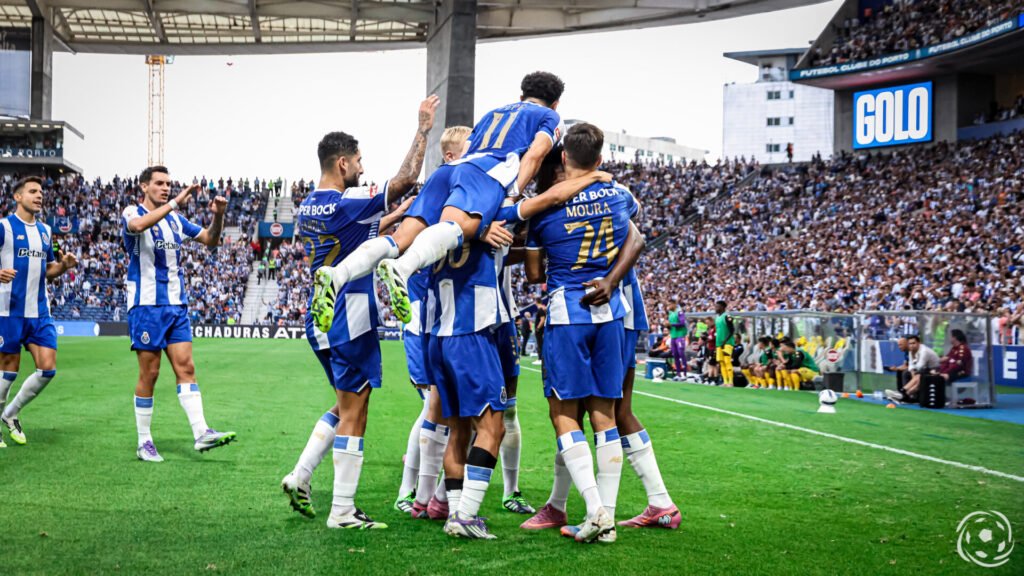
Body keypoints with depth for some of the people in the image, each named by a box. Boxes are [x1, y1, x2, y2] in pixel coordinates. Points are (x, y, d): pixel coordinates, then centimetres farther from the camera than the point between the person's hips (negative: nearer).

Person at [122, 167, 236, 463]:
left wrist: (218, 216, -3)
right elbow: (139, 225, -30)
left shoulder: (175, 219, 14)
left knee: (185, 367, -4)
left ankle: (201, 433, -11)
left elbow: (211, 240, 16)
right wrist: (175, 203, -32)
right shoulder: (132, 213, -5)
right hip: (146, 305, -5)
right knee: (149, 373, -1)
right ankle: (144, 443, 8)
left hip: (177, 305, 6)